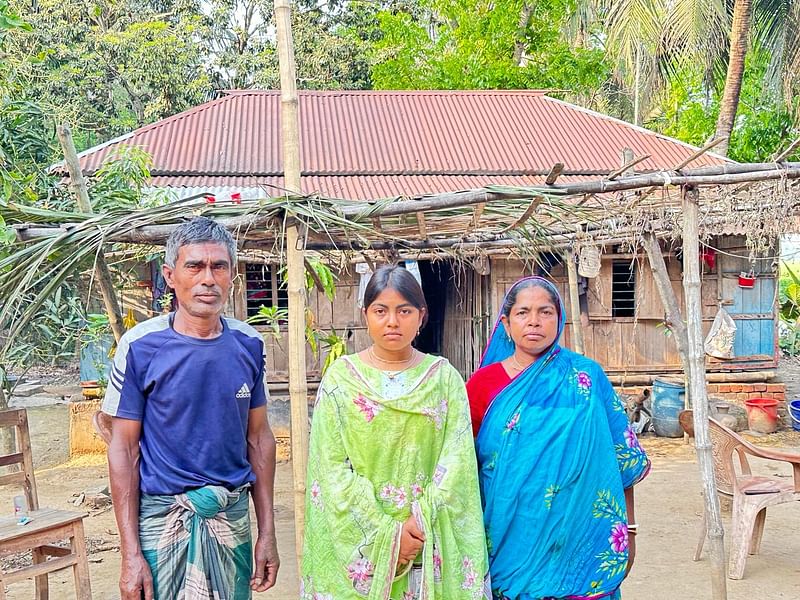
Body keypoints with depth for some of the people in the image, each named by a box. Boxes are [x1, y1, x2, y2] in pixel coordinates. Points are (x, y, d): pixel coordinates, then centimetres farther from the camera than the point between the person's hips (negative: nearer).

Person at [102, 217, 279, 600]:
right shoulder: (141, 346, -10)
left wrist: (267, 532, 6)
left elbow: (258, 438, 7)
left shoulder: (248, 345, 1)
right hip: (162, 518, -3)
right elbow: (123, 449, -8)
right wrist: (130, 554, -11)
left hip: (233, 517, 4)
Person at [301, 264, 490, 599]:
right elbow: (331, 466, -7)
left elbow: (456, 458, -5)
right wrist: (385, 532, -15)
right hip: (356, 543, 0)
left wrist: (420, 522, -17)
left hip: (429, 544, 1)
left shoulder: (444, 378, 1)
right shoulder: (340, 377, -2)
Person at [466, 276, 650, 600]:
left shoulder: (588, 377, -2)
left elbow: (621, 457, 1)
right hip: (509, 544, 1)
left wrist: (628, 530, 1)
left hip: (576, 544, 0)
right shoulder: (483, 382, 0)